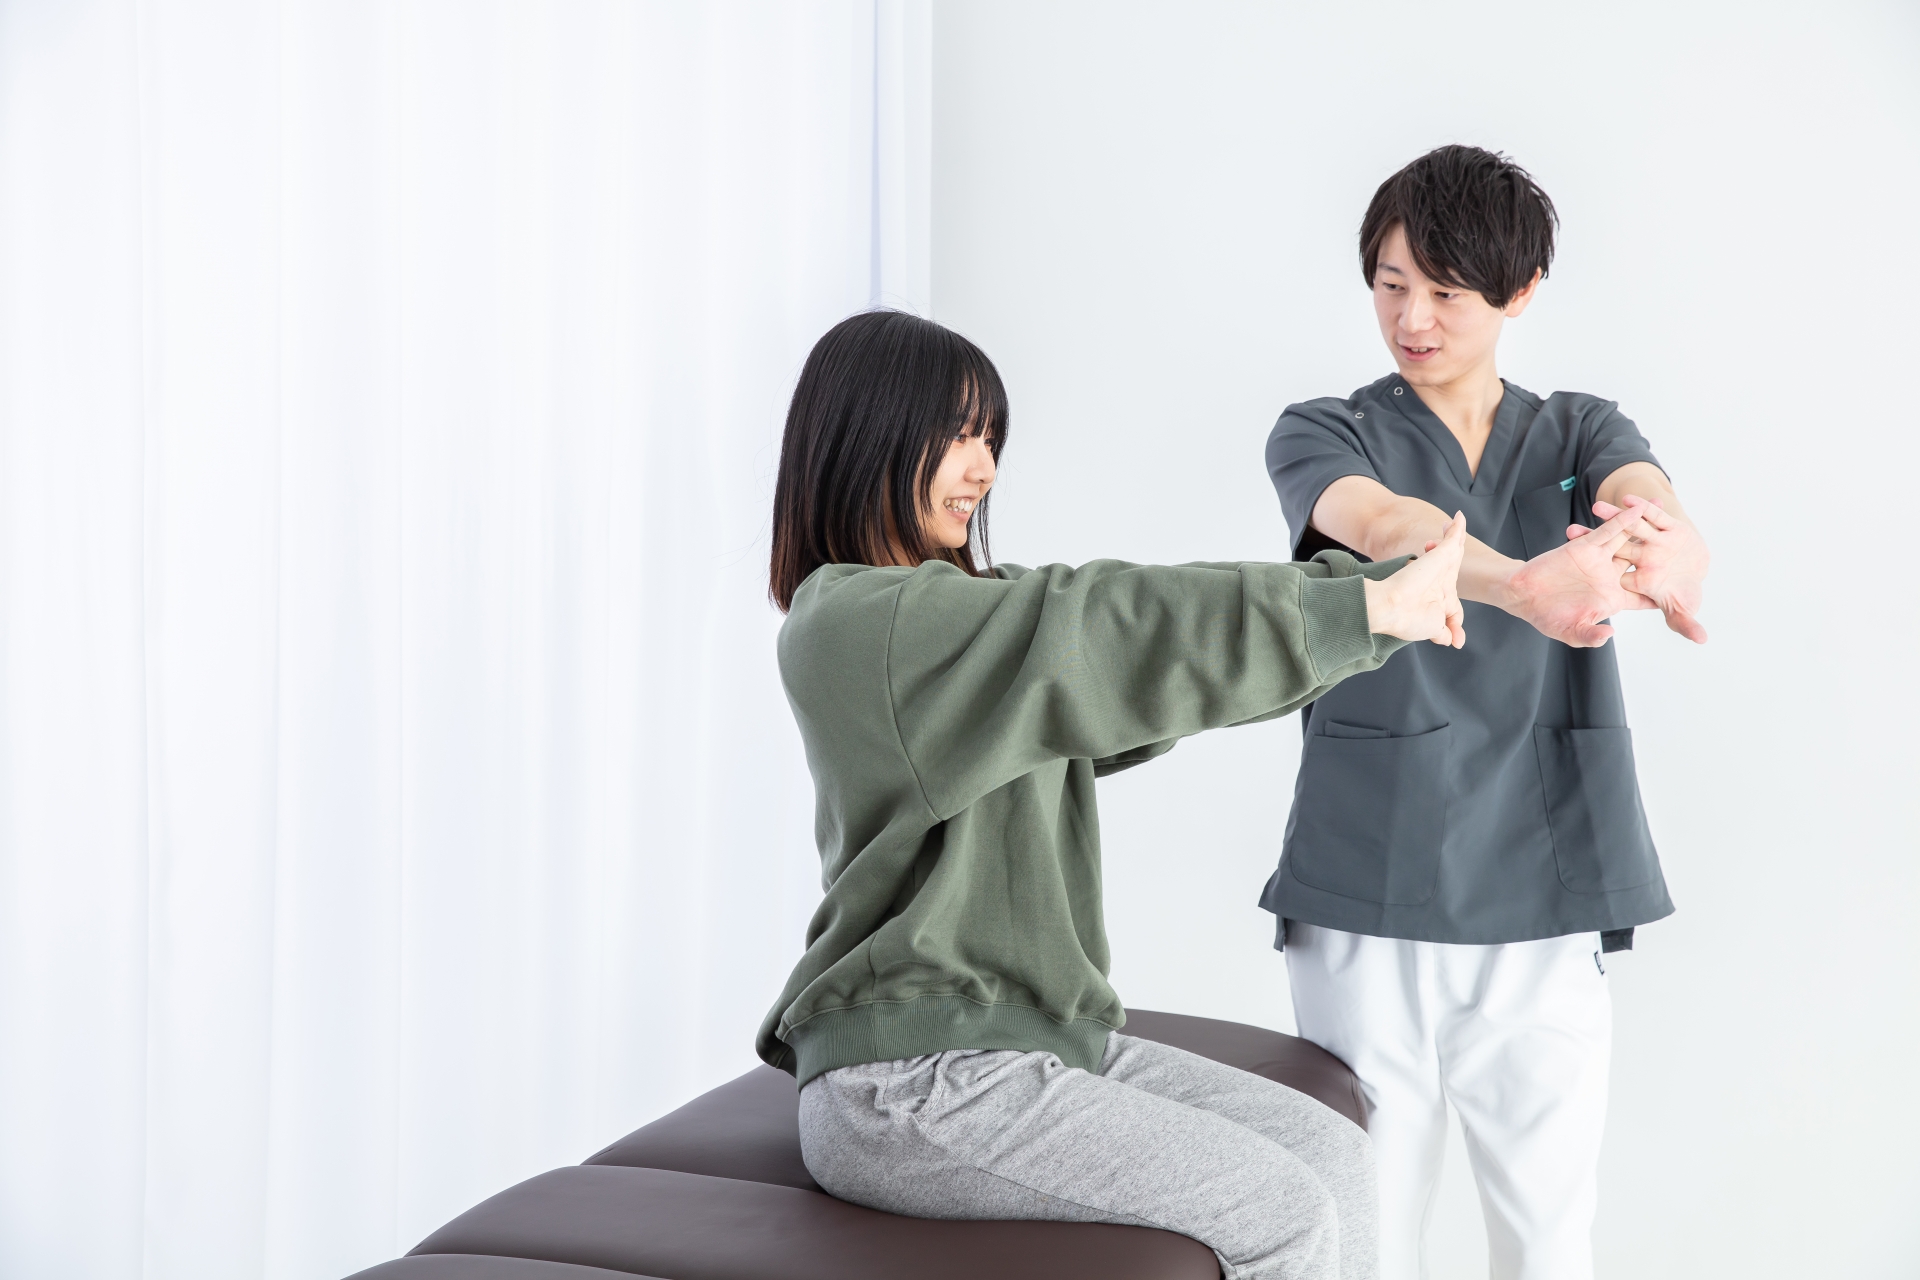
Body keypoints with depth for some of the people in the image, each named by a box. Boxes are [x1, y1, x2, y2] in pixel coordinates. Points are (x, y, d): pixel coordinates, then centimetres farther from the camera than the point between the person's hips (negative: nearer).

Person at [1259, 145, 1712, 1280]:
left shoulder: (1580, 434, 11)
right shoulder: (1322, 436, 4)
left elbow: (1664, 512, -12)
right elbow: (1383, 524, -20)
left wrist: (1658, 555, -38)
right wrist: (1524, 584, -42)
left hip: (1546, 896, 2)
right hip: (1369, 899, -1)